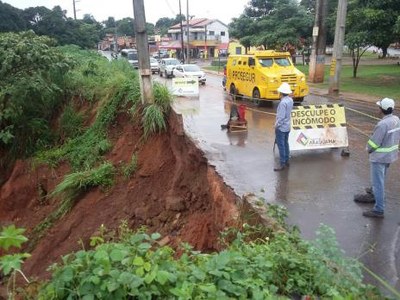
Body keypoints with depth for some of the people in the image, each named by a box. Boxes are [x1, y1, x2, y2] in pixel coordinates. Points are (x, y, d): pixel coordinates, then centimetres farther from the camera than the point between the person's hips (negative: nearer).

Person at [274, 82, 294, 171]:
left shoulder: (283, 102, -23)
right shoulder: (290, 100, 3)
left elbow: (281, 116, -22)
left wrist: (276, 125, -13)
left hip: (281, 127, -9)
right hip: (287, 126, 9)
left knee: (281, 145, -3)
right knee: (286, 144, 16)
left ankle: (282, 164, 1)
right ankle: (286, 161, 25)